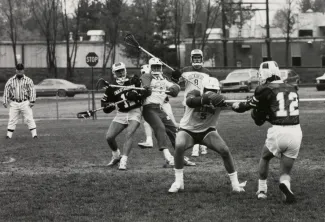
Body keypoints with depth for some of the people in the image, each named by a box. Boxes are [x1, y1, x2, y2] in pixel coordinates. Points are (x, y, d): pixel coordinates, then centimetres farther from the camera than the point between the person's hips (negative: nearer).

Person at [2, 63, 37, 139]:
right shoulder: (10, 81, 8)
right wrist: (5, 102, 1)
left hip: (25, 103, -2)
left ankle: (34, 134, -7)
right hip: (14, 103, 2)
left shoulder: (28, 80, 3)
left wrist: (32, 101, -11)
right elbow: (6, 91, 8)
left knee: (29, 118, -6)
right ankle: (9, 134, 4)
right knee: (12, 119, 1)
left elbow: (32, 91, -1)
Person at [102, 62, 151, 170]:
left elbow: (147, 91, -1)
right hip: (121, 114, 3)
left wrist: (137, 95, -18)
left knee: (129, 134, -24)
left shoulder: (134, 81, 2)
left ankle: (123, 161, -27)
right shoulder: (112, 88, 5)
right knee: (109, 137, -5)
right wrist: (112, 105, -17)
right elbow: (105, 107, 6)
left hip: (134, 112, -3)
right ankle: (116, 156, 24)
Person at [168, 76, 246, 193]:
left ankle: (235, 183, 0)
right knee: (179, 146, -31)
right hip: (187, 130, -2)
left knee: (225, 151, -16)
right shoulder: (196, 93, -20)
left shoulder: (218, 99, -16)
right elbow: (189, 101, -45)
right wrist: (205, 99, -60)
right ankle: (178, 182, -17)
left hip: (207, 131, 2)